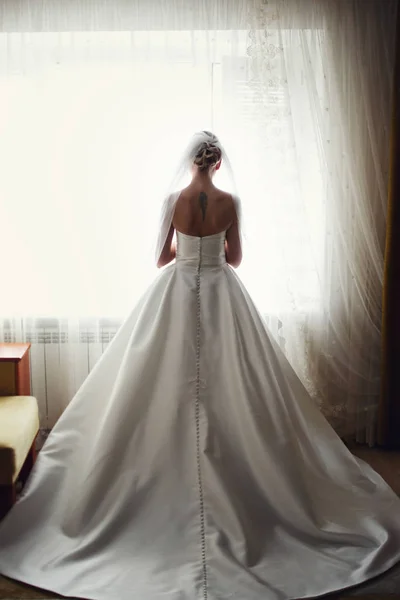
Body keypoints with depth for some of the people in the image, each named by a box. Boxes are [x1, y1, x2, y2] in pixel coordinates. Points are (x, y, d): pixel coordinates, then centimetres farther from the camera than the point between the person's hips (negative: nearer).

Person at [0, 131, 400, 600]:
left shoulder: (174, 200, -5)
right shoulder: (230, 202, -4)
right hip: (220, 294, 1)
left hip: (177, 293, 0)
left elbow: (161, 258, 0)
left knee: (172, 383, 7)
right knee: (227, 387, 7)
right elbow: (235, 259, 4)